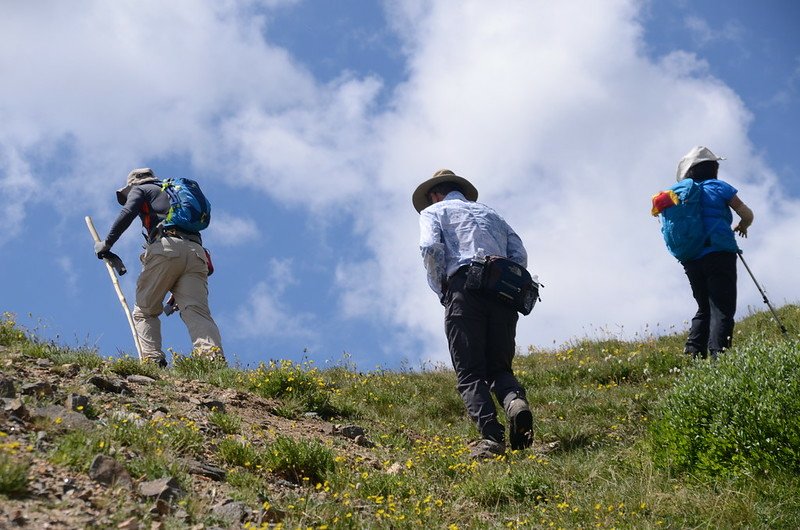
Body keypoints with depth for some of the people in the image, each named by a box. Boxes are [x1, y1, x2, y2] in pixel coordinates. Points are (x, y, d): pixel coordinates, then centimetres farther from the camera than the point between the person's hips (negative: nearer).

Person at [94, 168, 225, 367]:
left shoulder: (141, 189, 25)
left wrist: (107, 243, 6)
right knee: (197, 311, -12)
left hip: (166, 247, -5)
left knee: (144, 311, 5)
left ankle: (152, 358, -16)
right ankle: (212, 354, -38)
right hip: (196, 252, 5)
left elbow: (127, 214, 1)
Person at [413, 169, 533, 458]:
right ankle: (516, 401, -22)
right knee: (499, 367, 10)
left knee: (470, 372, -4)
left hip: (464, 285, -4)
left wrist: (443, 292, 6)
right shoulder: (491, 214, 32)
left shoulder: (432, 211, 19)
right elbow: (520, 255, 16)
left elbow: (431, 248, -3)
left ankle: (491, 435, -24)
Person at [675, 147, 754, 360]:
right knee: (722, 310, -9)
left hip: (691, 260, 5)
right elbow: (747, 215, 3)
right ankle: (718, 356, -22)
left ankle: (692, 355, 3)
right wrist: (741, 226, 23)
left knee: (704, 308, 16)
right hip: (719, 254, -5)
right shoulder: (719, 187, 3)